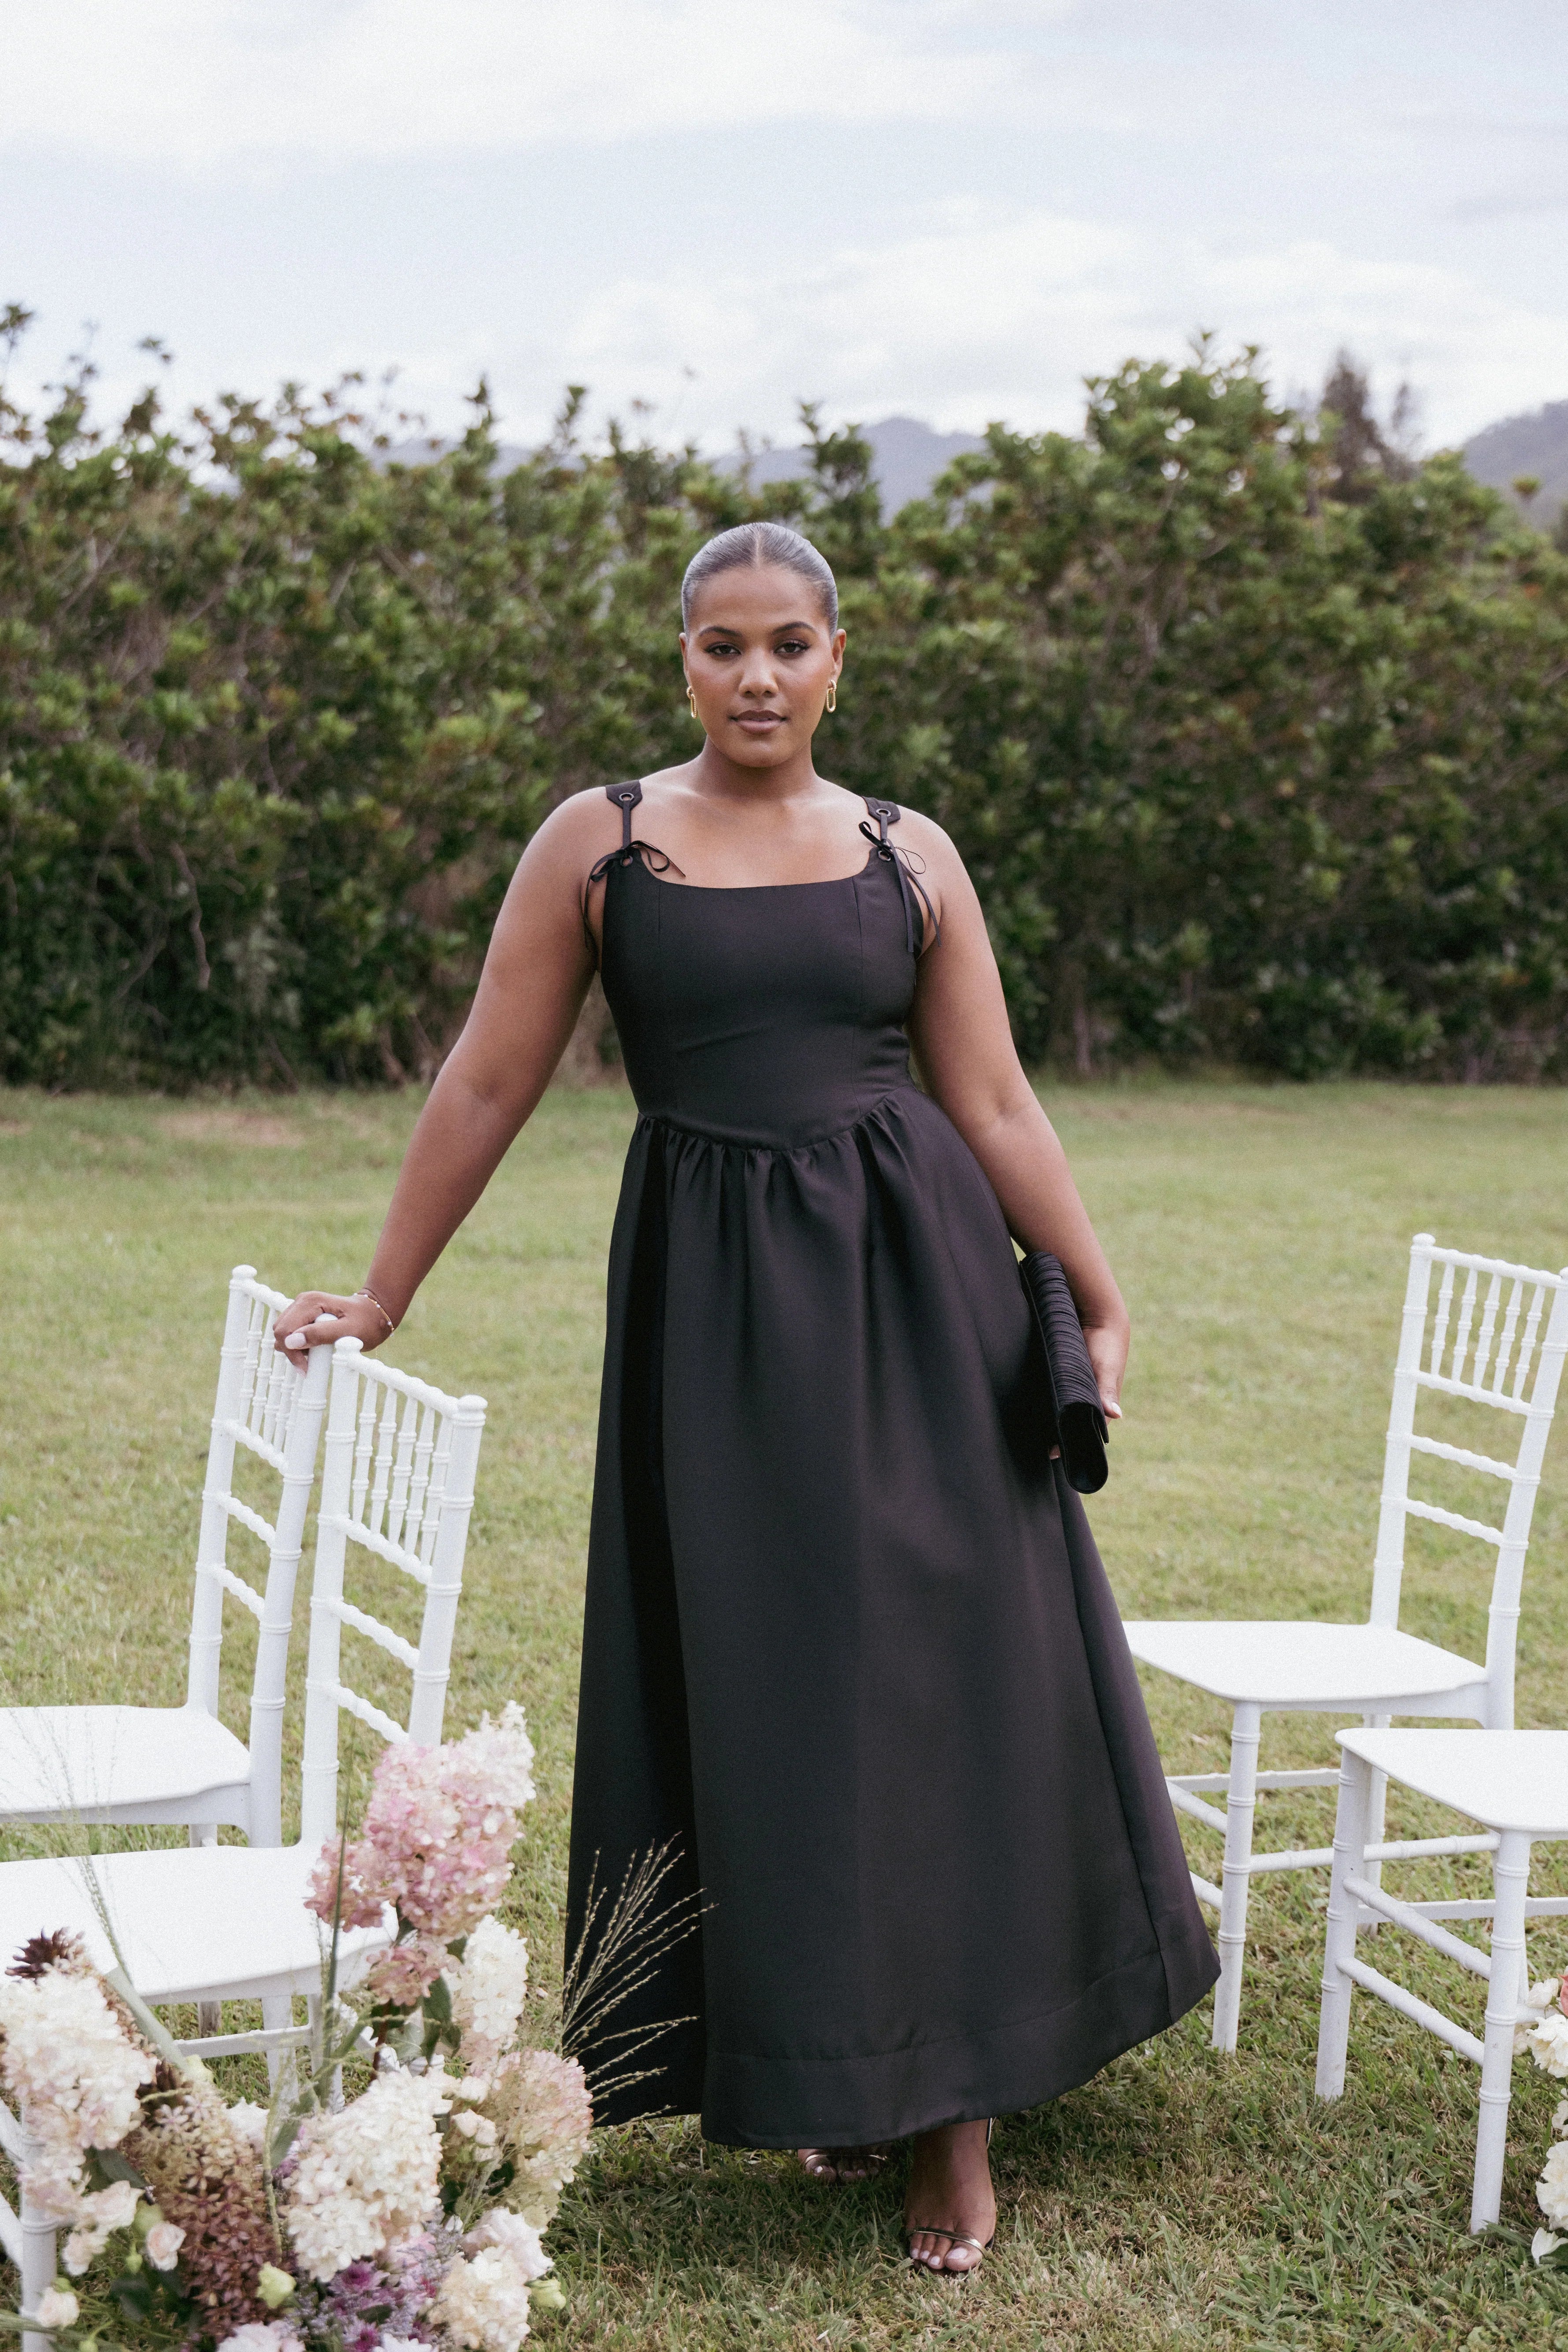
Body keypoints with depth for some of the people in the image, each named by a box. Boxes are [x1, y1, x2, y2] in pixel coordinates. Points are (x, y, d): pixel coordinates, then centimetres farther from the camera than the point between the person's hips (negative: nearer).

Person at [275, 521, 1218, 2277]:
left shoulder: (909, 857, 6)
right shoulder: (597, 843, 3)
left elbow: (994, 1105, 7)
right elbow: (488, 1086, 5)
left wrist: (1099, 1301, 1)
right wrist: (381, 1296, 5)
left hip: (914, 1283, 1)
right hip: (713, 1300, 0)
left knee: (938, 1675, 1)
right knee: (755, 1690, 5)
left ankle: (954, 2101, 13)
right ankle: (824, 2067, 23)